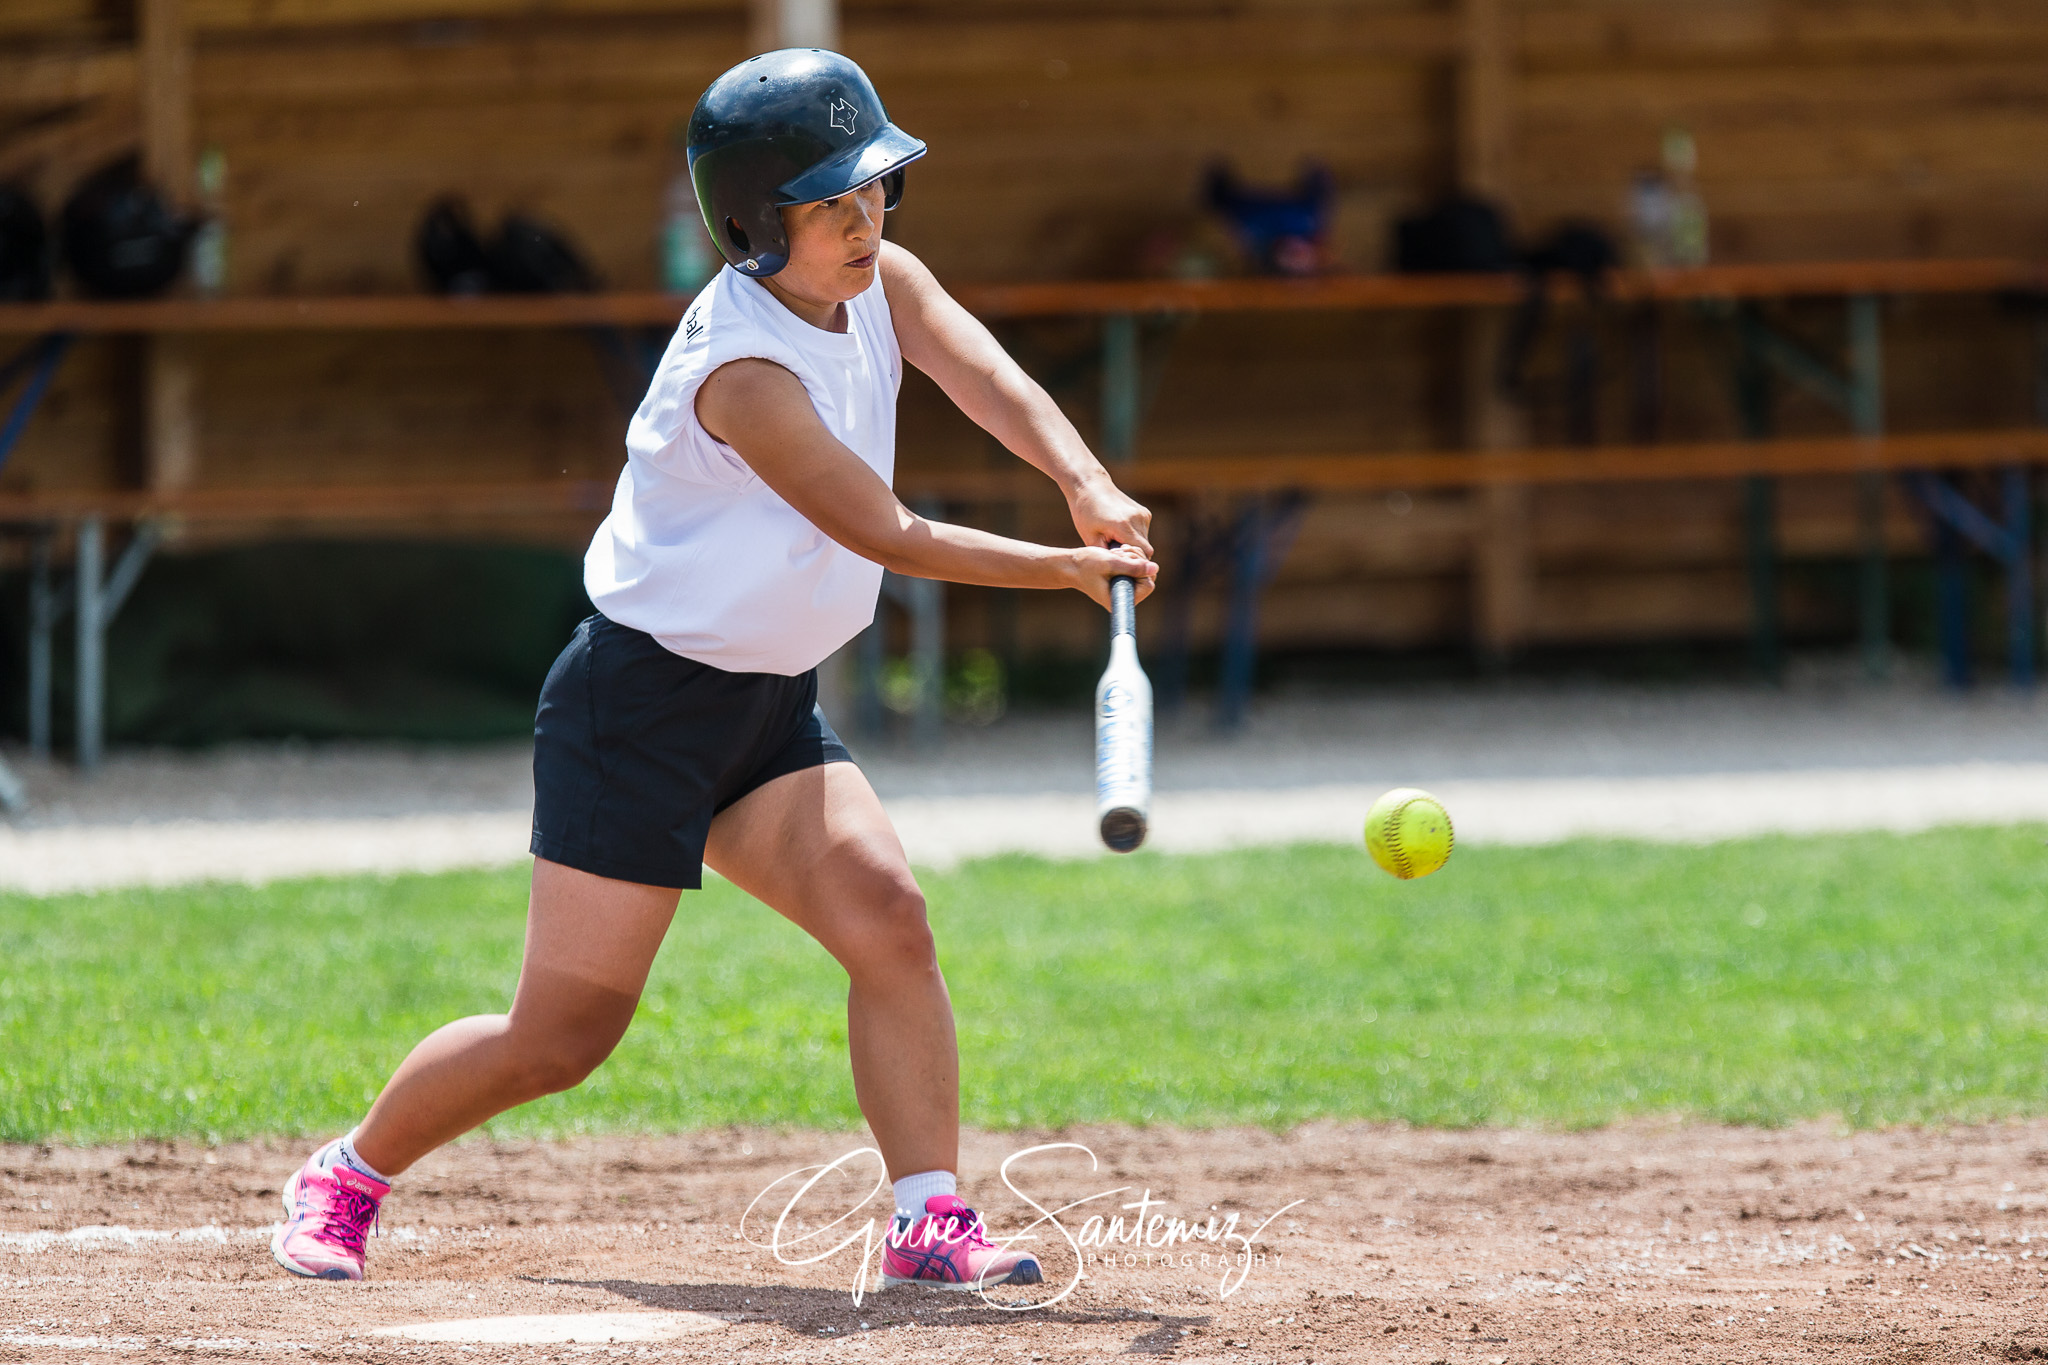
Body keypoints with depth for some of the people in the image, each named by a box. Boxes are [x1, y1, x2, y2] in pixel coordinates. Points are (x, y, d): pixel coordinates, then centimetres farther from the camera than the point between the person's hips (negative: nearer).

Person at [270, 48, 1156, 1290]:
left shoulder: (882, 284, 0)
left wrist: (1090, 488, -34)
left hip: (770, 711, 8)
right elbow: (888, 537, -25)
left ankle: (932, 1224, -16)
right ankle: (346, 1178, 19)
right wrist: (1068, 569, -27)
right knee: (565, 1032, -3)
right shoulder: (742, 371, -26)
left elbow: (992, 383, -16)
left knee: (887, 916, -15)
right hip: (638, 706, -7)